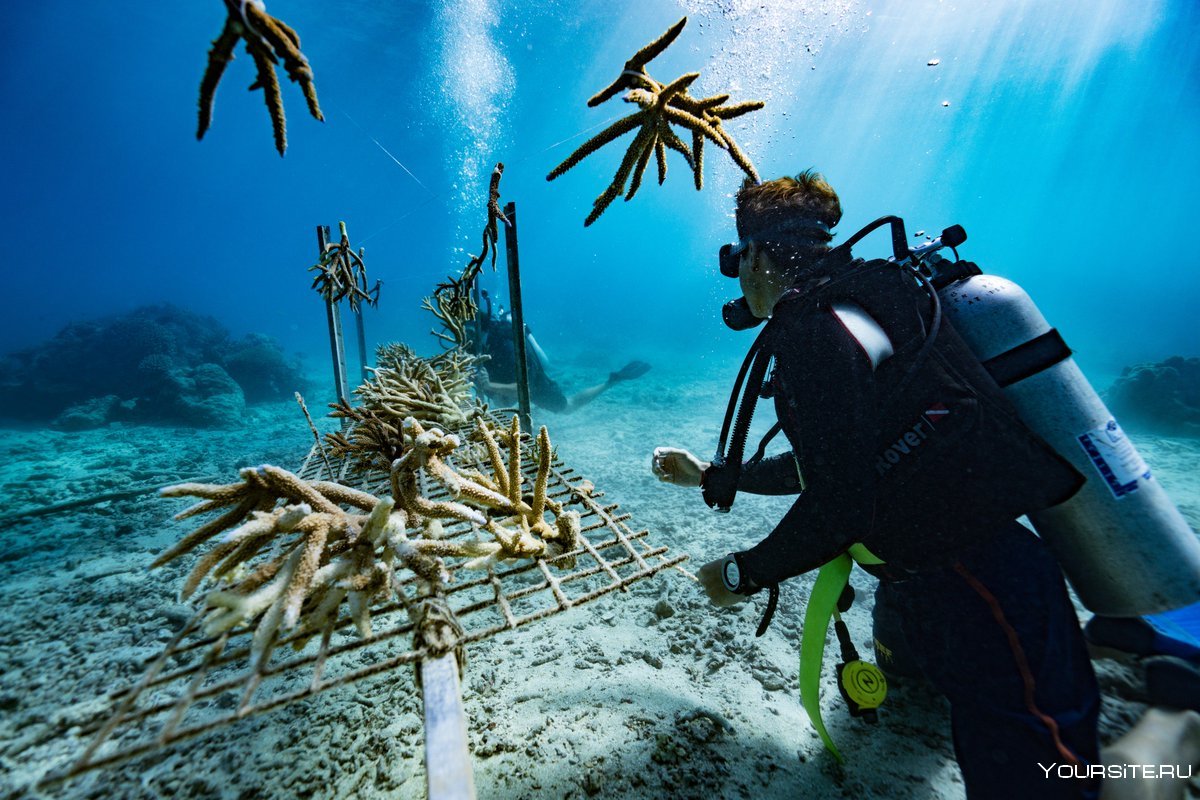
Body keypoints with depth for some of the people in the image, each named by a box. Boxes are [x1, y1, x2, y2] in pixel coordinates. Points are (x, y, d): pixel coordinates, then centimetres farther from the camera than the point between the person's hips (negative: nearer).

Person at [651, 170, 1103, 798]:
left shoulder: (814, 324, -22)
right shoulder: (854, 306, 10)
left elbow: (839, 504, -27)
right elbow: (820, 463, 18)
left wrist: (743, 575, -10)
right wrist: (710, 477, 25)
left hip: (980, 600, -10)